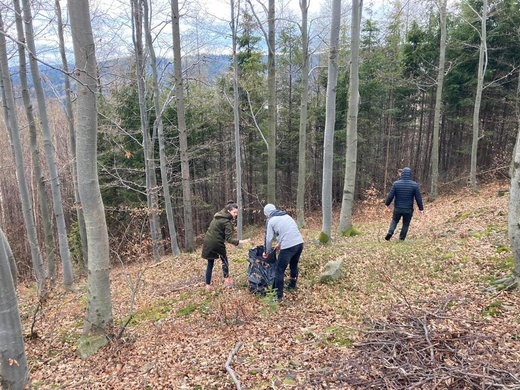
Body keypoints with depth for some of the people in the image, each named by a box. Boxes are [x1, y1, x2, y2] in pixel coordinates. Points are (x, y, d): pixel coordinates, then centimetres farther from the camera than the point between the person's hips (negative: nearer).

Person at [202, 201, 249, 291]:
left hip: (207, 242, 7)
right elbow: (229, 238, -22)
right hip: (217, 243, -7)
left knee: (210, 264, 13)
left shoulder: (217, 216, 10)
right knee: (224, 260, 18)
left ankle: (208, 285, 14)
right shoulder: (227, 222, -15)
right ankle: (227, 280, 26)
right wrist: (239, 241, -32)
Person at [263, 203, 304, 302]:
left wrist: (266, 252, 20)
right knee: (294, 265, 28)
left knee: (279, 270, 4)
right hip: (299, 242, 7)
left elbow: (269, 238, 5)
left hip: (288, 246, -7)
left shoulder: (271, 221, 3)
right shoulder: (286, 215, 21)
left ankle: (279, 296, 6)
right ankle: (292, 286, 45)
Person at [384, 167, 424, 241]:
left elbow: (390, 196, -6)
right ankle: (401, 239, 16)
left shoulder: (396, 184, -9)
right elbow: (418, 198, -4)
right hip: (408, 210, -1)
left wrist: (387, 204, 11)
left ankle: (390, 232, -2)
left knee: (394, 221, 21)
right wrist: (421, 208, 7)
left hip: (397, 208, 1)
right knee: (406, 224, 14)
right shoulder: (414, 185, -8)